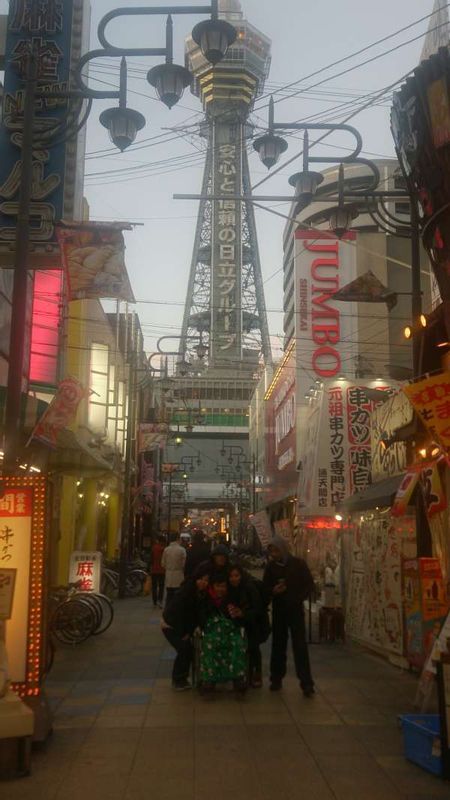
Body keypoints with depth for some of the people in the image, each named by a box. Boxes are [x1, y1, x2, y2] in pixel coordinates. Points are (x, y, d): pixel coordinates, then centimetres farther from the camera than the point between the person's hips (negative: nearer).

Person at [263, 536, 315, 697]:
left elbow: (309, 584, -1)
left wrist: (298, 599, -13)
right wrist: (273, 590, -13)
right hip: (278, 611, 3)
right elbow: (265, 587, 9)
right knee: (278, 646, 8)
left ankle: (307, 684, -4)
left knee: (300, 646, -6)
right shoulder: (271, 567, 3)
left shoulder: (298, 564, -4)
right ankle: (276, 679, 20)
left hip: (295, 610, -3)